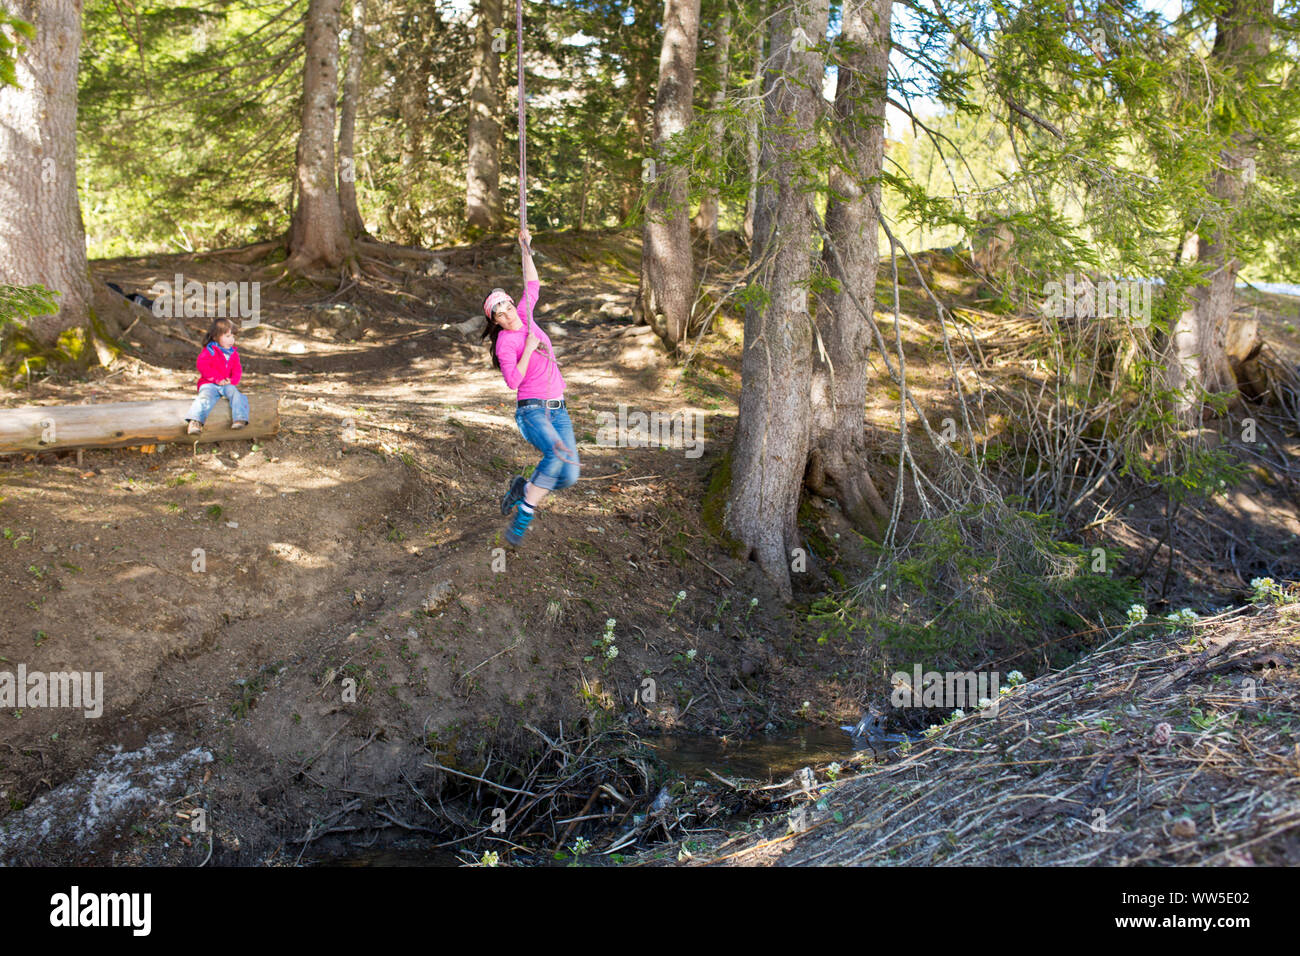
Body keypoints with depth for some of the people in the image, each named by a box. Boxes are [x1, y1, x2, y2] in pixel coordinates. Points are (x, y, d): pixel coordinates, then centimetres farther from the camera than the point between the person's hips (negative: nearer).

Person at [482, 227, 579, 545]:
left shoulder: (524, 318, 8)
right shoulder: (505, 342, -9)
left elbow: (532, 286, 21)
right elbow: (512, 381, -20)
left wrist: (526, 248, 15)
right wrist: (529, 347, -19)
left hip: (557, 410, 7)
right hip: (531, 411, -7)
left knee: (569, 476, -9)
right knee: (557, 454, -35)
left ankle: (522, 488, 19)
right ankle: (522, 519, -24)